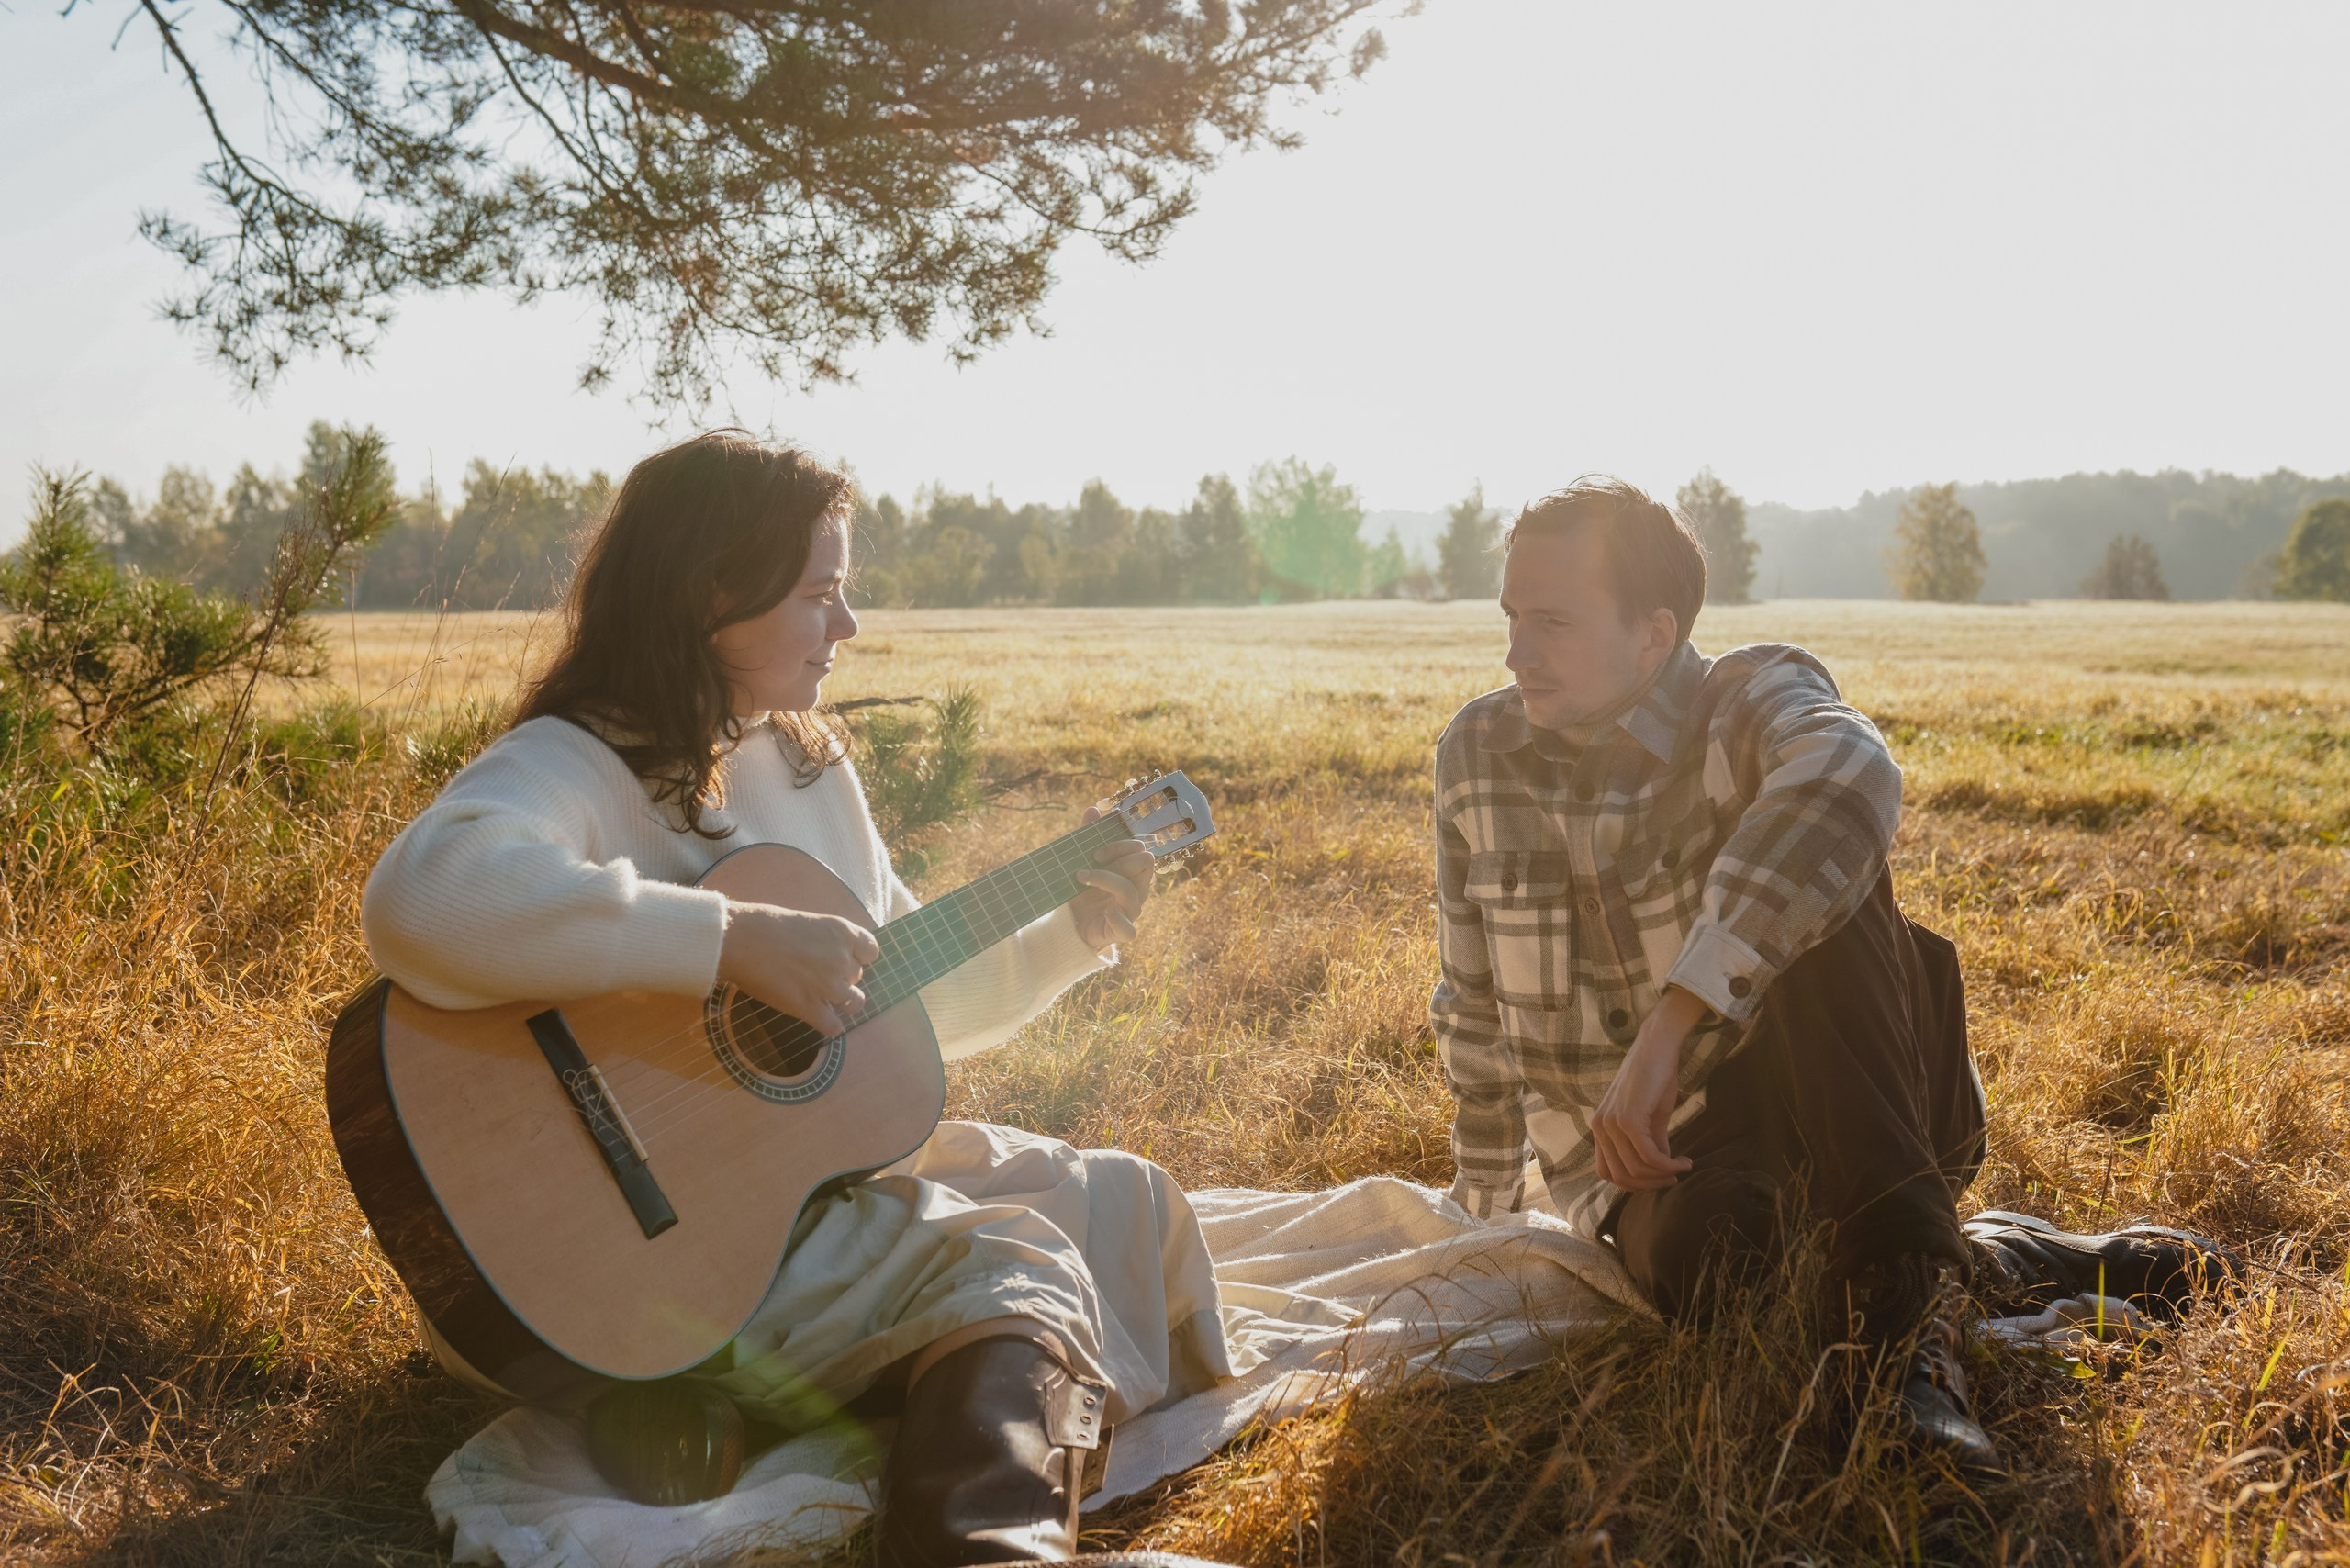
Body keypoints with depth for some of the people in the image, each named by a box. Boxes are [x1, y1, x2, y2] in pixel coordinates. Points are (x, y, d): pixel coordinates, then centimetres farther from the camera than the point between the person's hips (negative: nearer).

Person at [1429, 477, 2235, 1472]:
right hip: (1661, 1162, 3)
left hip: (1832, 1108, -2)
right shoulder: (1475, 757, 1)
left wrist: (1669, 1027, -46)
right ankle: (1997, 1262, -12)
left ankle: (1904, 1265, -32)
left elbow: (1848, 779, -41)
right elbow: (1476, 1002, 14)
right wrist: (1481, 1209, 21)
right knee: (1687, 1262, -34)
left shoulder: (1752, 698, -13)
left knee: (1811, 896, -31)